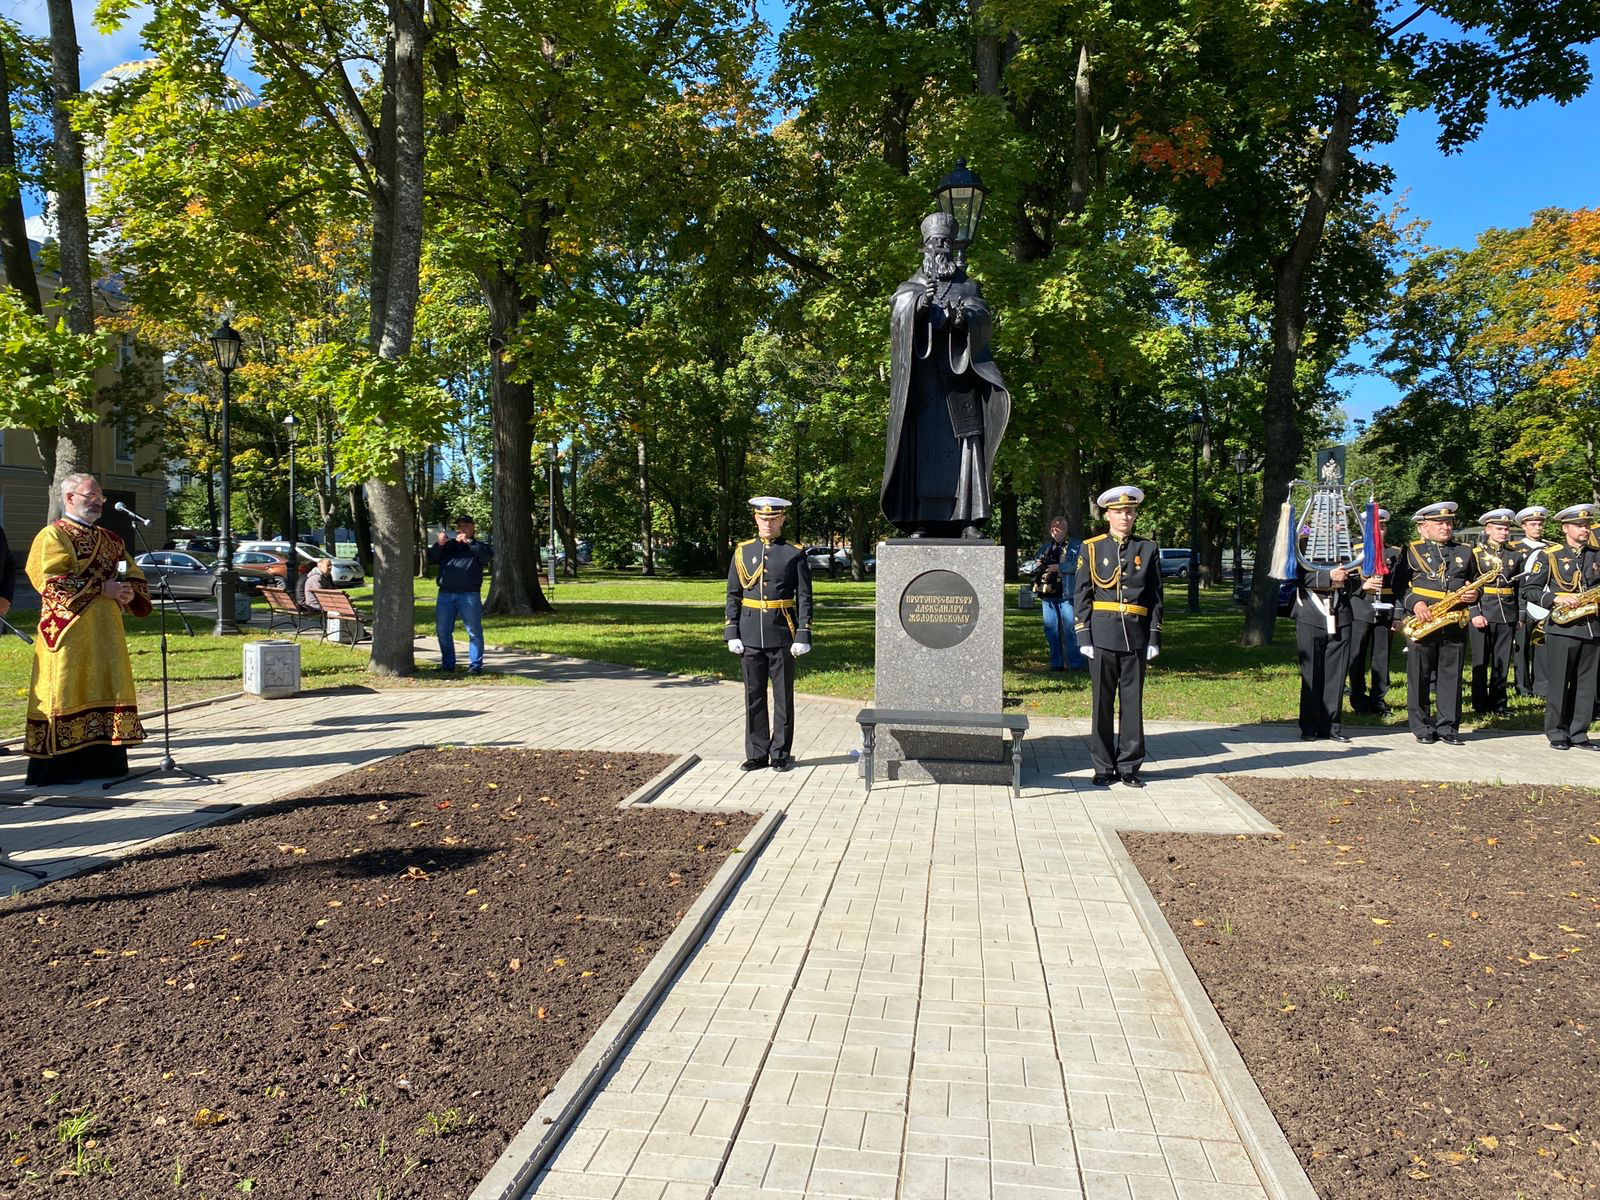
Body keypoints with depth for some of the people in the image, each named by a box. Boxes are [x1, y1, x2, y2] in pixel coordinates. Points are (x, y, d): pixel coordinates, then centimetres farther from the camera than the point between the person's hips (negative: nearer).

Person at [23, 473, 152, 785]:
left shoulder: (110, 539, 17)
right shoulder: (52, 536, -2)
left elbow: (135, 576, 17)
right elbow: (52, 582, -14)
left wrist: (129, 592, -5)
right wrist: (102, 588, -18)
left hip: (106, 632, 6)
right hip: (69, 632, -6)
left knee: (106, 692, 6)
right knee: (68, 695, -4)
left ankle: (103, 759, 11)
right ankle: (62, 766, 1)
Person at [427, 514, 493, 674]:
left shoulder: (477, 547, 10)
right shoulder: (448, 545, 20)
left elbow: (489, 556, -11)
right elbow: (431, 559, 11)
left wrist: (469, 542, -13)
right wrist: (439, 545, -6)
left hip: (469, 595, -4)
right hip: (445, 594, 4)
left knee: (474, 631, -5)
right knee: (442, 631, 8)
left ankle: (475, 665, 1)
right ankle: (447, 664, 20)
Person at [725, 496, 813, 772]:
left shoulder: (795, 554, 0)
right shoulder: (742, 552, 7)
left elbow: (804, 598, -2)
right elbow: (733, 596, 8)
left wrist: (803, 636, -9)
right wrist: (732, 634, 1)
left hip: (782, 636, -2)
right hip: (750, 636, 2)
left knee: (783, 697, 5)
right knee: (754, 697, 8)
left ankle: (781, 754, 15)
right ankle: (757, 754, 17)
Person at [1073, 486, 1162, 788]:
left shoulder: (1148, 549, 8)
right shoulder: (1092, 549, 4)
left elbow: (1155, 597, 8)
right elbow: (1082, 595, 3)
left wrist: (1154, 638, 2)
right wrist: (1084, 636, -4)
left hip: (1136, 636, 1)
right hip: (1102, 635, -1)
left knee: (1133, 701, 5)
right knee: (1102, 702, 4)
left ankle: (1129, 766, 15)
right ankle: (1104, 768, 13)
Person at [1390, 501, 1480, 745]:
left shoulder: (1465, 552, 15)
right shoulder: (1411, 551, 4)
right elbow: (1399, 586, 2)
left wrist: (1473, 595, 1)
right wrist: (1414, 603, -15)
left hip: (1455, 624, 3)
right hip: (1420, 624, -3)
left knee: (1451, 677, 5)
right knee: (1420, 677, 2)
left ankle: (1448, 727, 14)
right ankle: (1422, 727, 10)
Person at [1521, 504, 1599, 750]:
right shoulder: (1549, 555, 0)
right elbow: (1529, 589, -4)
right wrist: (1556, 599, -16)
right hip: (1562, 628, -4)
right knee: (1558, 682, -1)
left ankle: (1579, 733, 14)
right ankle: (1556, 732, 8)